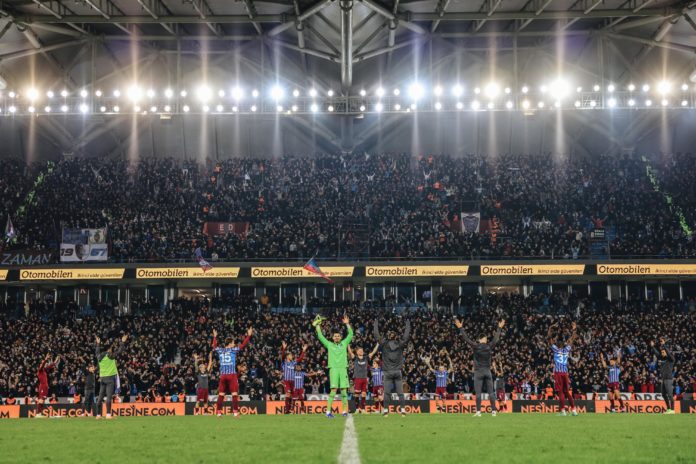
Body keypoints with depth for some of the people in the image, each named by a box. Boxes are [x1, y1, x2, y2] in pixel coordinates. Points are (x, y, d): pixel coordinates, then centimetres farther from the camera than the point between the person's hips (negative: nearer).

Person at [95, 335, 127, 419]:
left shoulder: (100, 356, 11)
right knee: (109, 397, -10)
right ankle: (108, 414, -17)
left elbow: (97, 351, 31)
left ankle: (98, 415, 8)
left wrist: (98, 343, 46)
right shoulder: (111, 356, -5)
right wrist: (122, 342, 7)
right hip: (110, 378, -6)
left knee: (100, 397, 7)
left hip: (102, 378, 6)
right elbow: (119, 351, -4)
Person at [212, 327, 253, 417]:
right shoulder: (233, 350, -2)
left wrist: (214, 337, 43)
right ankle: (235, 411, -9)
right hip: (232, 375, -4)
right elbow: (243, 345, -1)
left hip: (223, 375, 4)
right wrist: (249, 335, 7)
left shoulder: (220, 351, 9)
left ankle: (218, 412, 4)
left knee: (221, 394, 6)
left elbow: (214, 346, 29)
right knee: (234, 394, -3)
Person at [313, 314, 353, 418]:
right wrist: (318, 325, 7)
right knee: (333, 390, -11)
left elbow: (350, 334, 12)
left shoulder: (344, 343, 16)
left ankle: (345, 411, 5)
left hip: (343, 369, 2)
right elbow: (320, 336, 9)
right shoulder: (329, 345, 12)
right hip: (333, 369, -2)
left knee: (344, 391, 1)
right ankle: (328, 411, -10)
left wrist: (347, 324, 5)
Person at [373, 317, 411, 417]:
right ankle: (403, 410, -1)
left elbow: (376, 335, 9)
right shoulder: (400, 344, 1)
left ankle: (386, 410, 0)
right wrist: (408, 324, 27)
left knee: (387, 392, 3)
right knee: (400, 392, 3)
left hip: (387, 372, -1)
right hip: (398, 371, 1)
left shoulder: (384, 343, -1)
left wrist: (376, 323, 21)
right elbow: (406, 335, 13)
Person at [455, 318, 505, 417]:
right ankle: (493, 411, 2)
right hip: (488, 371, 2)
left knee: (478, 393, -3)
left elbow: (466, 338, -3)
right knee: (490, 392, 4)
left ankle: (478, 411, -9)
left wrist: (460, 328, 4)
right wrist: (500, 328, 26)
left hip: (478, 372, -2)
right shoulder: (489, 347, 1)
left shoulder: (476, 346, -6)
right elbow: (496, 338, 14)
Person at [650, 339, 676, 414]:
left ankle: (672, 410, -8)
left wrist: (664, 345, -22)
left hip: (669, 379, -8)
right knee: (664, 395, 10)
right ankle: (668, 409, 19)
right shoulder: (661, 359, 14)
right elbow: (656, 353, 18)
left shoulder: (670, 359, -4)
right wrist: (652, 346, 11)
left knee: (670, 394, -9)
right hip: (662, 379, 8)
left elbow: (669, 352, -19)